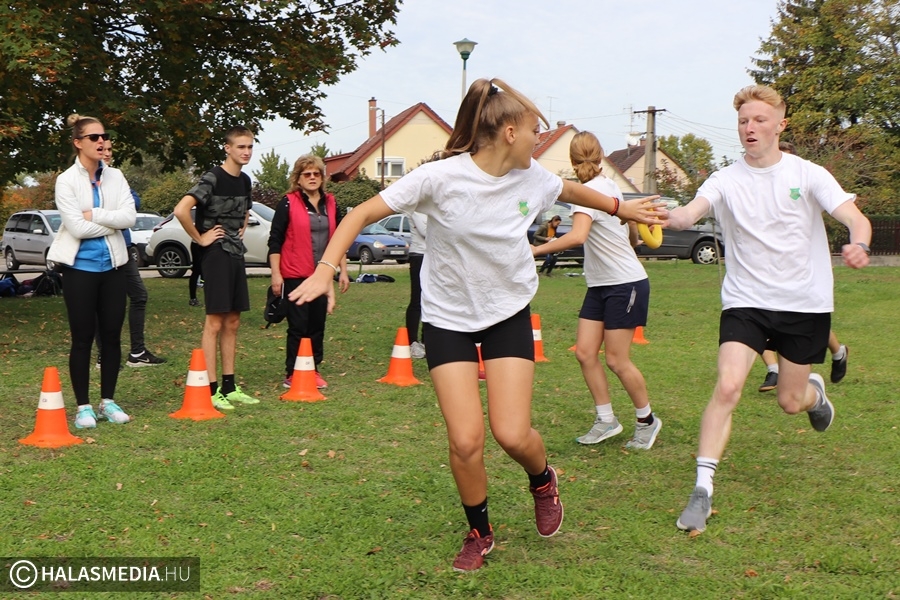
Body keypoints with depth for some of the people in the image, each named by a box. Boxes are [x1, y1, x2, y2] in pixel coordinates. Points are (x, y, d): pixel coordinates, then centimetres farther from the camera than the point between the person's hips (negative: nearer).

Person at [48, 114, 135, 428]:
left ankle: (108, 401, 19)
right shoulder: (67, 180, -6)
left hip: (113, 266, 4)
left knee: (112, 335, 7)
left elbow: (129, 216, -7)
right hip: (81, 267, -4)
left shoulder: (115, 177, 6)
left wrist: (94, 215, -15)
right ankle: (83, 406, 11)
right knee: (83, 338, 1)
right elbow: (76, 227, -15)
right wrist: (112, 222, -9)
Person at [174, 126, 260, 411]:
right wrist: (200, 238, -16)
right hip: (216, 255, -8)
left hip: (237, 254, 8)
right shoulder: (212, 179, -13)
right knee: (215, 322, -6)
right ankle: (212, 390, -2)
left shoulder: (245, 180, 12)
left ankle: (229, 387, 17)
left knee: (232, 323, 10)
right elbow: (181, 210, -25)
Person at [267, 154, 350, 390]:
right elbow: (275, 241, -6)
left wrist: (343, 271, 13)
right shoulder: (288, 203, -4)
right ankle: (292, 374, 8)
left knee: (317, 325, 8)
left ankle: (314, 371, 18)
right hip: (296, 275, -4)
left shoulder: (330, 204, 11)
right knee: (298, 326, -1)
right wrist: (275, 274, -11)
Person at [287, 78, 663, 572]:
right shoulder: (441, 177, -20)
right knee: (466, 440, -9)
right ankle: (479, 533, 20)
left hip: (509, 313, 3)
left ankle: (543, 481, 28)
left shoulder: (533, 177, -5)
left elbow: (570, 190, 19)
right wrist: (325, 270, -31)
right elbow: (362, 214, -18)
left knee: (512, 435, -10)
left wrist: (621, 207, 31)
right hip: (448, 318, -2)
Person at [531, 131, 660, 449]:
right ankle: (606, 419, 12)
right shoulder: (609, 185, 7)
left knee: (616, 359, -2)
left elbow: (577, 236, -37)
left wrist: (536, 250, -33)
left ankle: (647, 420, 17)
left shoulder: (591, 191, -19)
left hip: (626, 284, -8)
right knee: (585, 352, 3)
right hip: (600, 285, 8)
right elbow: (632, 232, 20)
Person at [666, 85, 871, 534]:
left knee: (790, 403, 9)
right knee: (727, 387, -19)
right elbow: (688, 214, -21)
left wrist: (858, 247, -37)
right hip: (745, 301, 0)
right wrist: (664, 216, -46)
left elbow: (855, 218, -12)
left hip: (805, 303, 0)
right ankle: (702, 490, -13)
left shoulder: (807, 174, -3)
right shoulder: (726, 181, -3)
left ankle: (814, 391, 48)